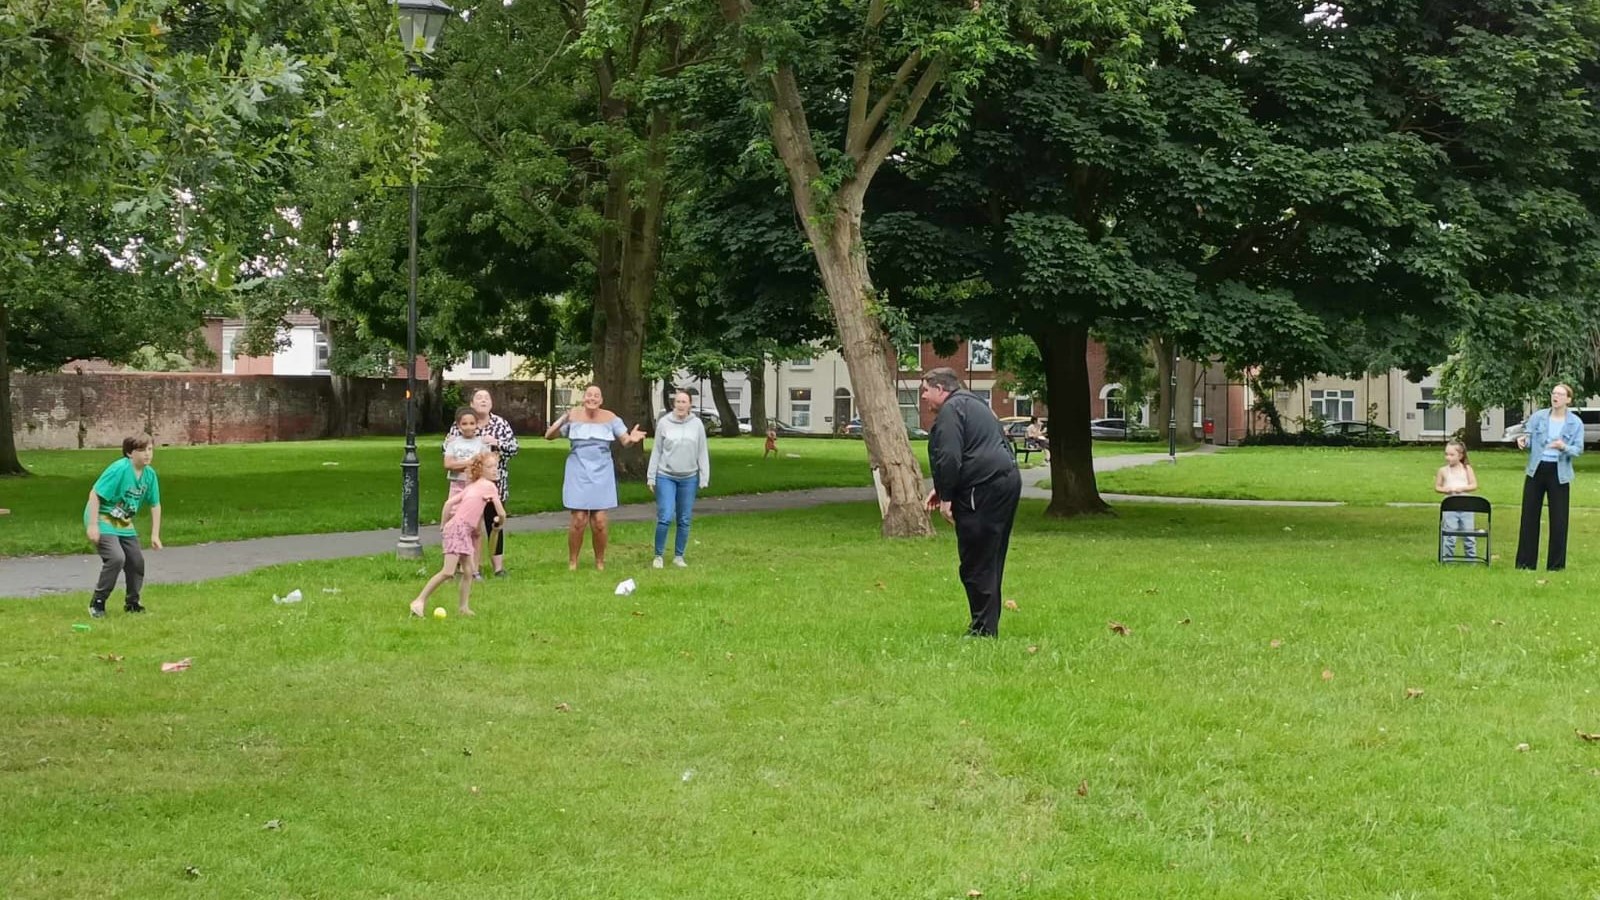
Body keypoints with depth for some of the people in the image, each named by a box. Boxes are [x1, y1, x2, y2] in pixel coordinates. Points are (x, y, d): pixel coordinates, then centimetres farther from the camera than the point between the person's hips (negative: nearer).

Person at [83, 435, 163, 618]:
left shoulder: (150, 474, -2)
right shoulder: (119, 469, -23)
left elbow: (155, 505, 8)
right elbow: (95, 494, -23)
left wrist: (155, 535, 6)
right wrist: (92, 525, -26)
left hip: (124, 524, 8)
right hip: (102, 520, -8)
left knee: (136, 561, 7)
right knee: (116, 557, -23)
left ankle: (132, 603, 27)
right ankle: (97, 602, -8)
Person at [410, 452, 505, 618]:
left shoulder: (472, 486, 19)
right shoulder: (490, 486, -5)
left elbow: (449, 502, 14)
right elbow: (501, 513, -7)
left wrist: (444, 524, 20)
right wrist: (499, 521, 15)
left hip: (466, 531, 10)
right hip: (459, 527, -10)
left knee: (468, 572, 11)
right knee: (448, 572, -15)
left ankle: (464, 607, 15)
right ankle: (419, 601, -13)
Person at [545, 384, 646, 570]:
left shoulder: (610, 418, 0)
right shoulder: (573, 415, -3)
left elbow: (625, 441, 0)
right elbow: (549, 436, -5)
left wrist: (631, 439, -25)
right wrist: (562, 420, -24)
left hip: (601, 473, 1)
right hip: (578, 472, -1)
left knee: (599, 520, -3)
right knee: (579, 520, -6)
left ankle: (600, 561, 15)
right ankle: (572, 561, 11)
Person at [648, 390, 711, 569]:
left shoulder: (697, 424, 1)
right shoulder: (664, 423, -2)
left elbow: (702, 453, 5)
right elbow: (656, 451, 3)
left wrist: (704, 478, 2)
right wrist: (651, 477, 2)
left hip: (689, 478, 2)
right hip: (666, 477, -2)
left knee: (684, 520, 6)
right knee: (665, 518, -9)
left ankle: (679, 556, 18)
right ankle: (658, 555, 5)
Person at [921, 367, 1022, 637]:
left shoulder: (950, 410, -8)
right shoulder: (974, 405, 25)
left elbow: (949, 458, -18)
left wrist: (945, 496, -11)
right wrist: (942, 488, 25)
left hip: (985, 490, -10)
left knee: (976, 563, -5)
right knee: (991, 561, 14)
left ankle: (983, 629, -4)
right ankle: (988, 626, 18)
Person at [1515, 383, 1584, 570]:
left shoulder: (1575, 423, -1)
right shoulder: (1538, 417, 2)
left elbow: (1579, 450, -5)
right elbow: (1529, 441, 2)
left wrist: (1564, 447, -25)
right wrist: (1523, 441, -22)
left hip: (1559, 473, -1)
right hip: (1536, 470, 1)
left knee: (1558, 519, 1)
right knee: (1529, 516, 4)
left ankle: (1556, 564, 9)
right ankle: (1526, 562, 11)